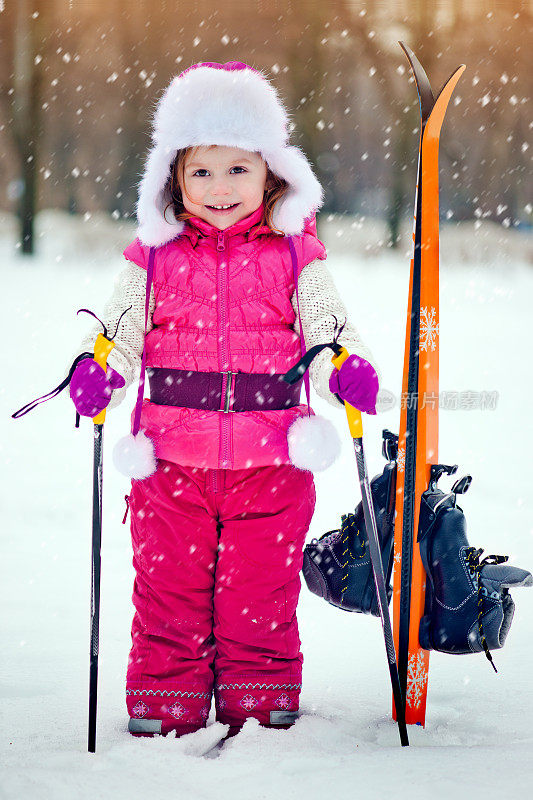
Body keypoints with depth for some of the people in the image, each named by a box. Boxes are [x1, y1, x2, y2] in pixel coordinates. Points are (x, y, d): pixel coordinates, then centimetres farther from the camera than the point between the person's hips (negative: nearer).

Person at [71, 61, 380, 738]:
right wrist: (98, 369, -19)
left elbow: (327, 327, 1)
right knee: (169, 581, 6)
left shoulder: (293, 256, 3)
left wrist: (348, 367, -20)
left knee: (261, 583, 7)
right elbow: (122, 328, 2)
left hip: (269, 457, 0)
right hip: (171, 454, 1)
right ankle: (166, 696, 17)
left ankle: (260, 693, 21)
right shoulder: (155, 257, 4)